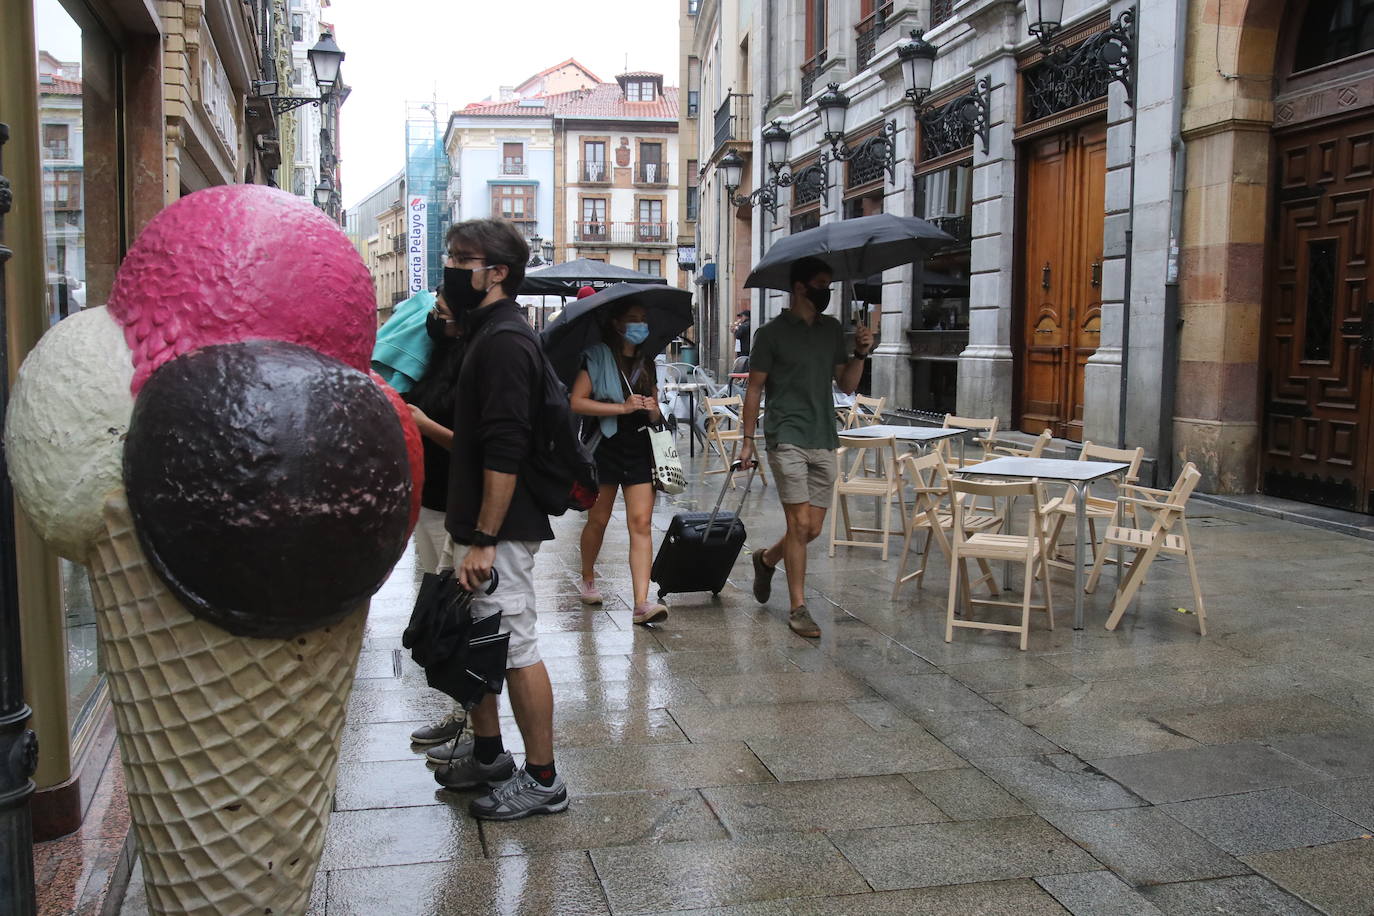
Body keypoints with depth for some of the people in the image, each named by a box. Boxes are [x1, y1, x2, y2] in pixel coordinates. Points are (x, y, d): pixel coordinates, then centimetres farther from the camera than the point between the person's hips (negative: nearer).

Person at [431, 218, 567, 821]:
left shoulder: (503, 342, -18)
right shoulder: (486, 333, 15)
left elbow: (504, 452, -24)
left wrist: (484, 540, -25)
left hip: (499, 531, -11)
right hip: (472, 523, 11)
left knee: (514, 647, -1)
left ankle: (541, 780, 11)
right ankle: (487, 757, 34)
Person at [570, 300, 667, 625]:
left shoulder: (646, 364, 15)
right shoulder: (597, 357, -2)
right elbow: (577, 402, -14)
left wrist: (652, 409, 0)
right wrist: (622, 407, -18)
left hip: (639, 451, 4)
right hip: (605, 448, -4)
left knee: (641, 523, -7)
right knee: (598, 520, 9)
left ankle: (642, 603, -12)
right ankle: (588, 580, 35)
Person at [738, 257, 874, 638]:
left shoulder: (832, 330, 13)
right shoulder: (772, 333, -2)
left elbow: (847, 385, 14)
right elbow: (754, 389, 1)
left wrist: (861, 353, -3)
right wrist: (748, 440, -3)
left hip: (824, 441, 6)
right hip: (787, 438, -5)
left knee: (813, 529, 7)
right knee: (800, 524, -9)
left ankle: (767, 559, 36)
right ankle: (798, 608, 2)